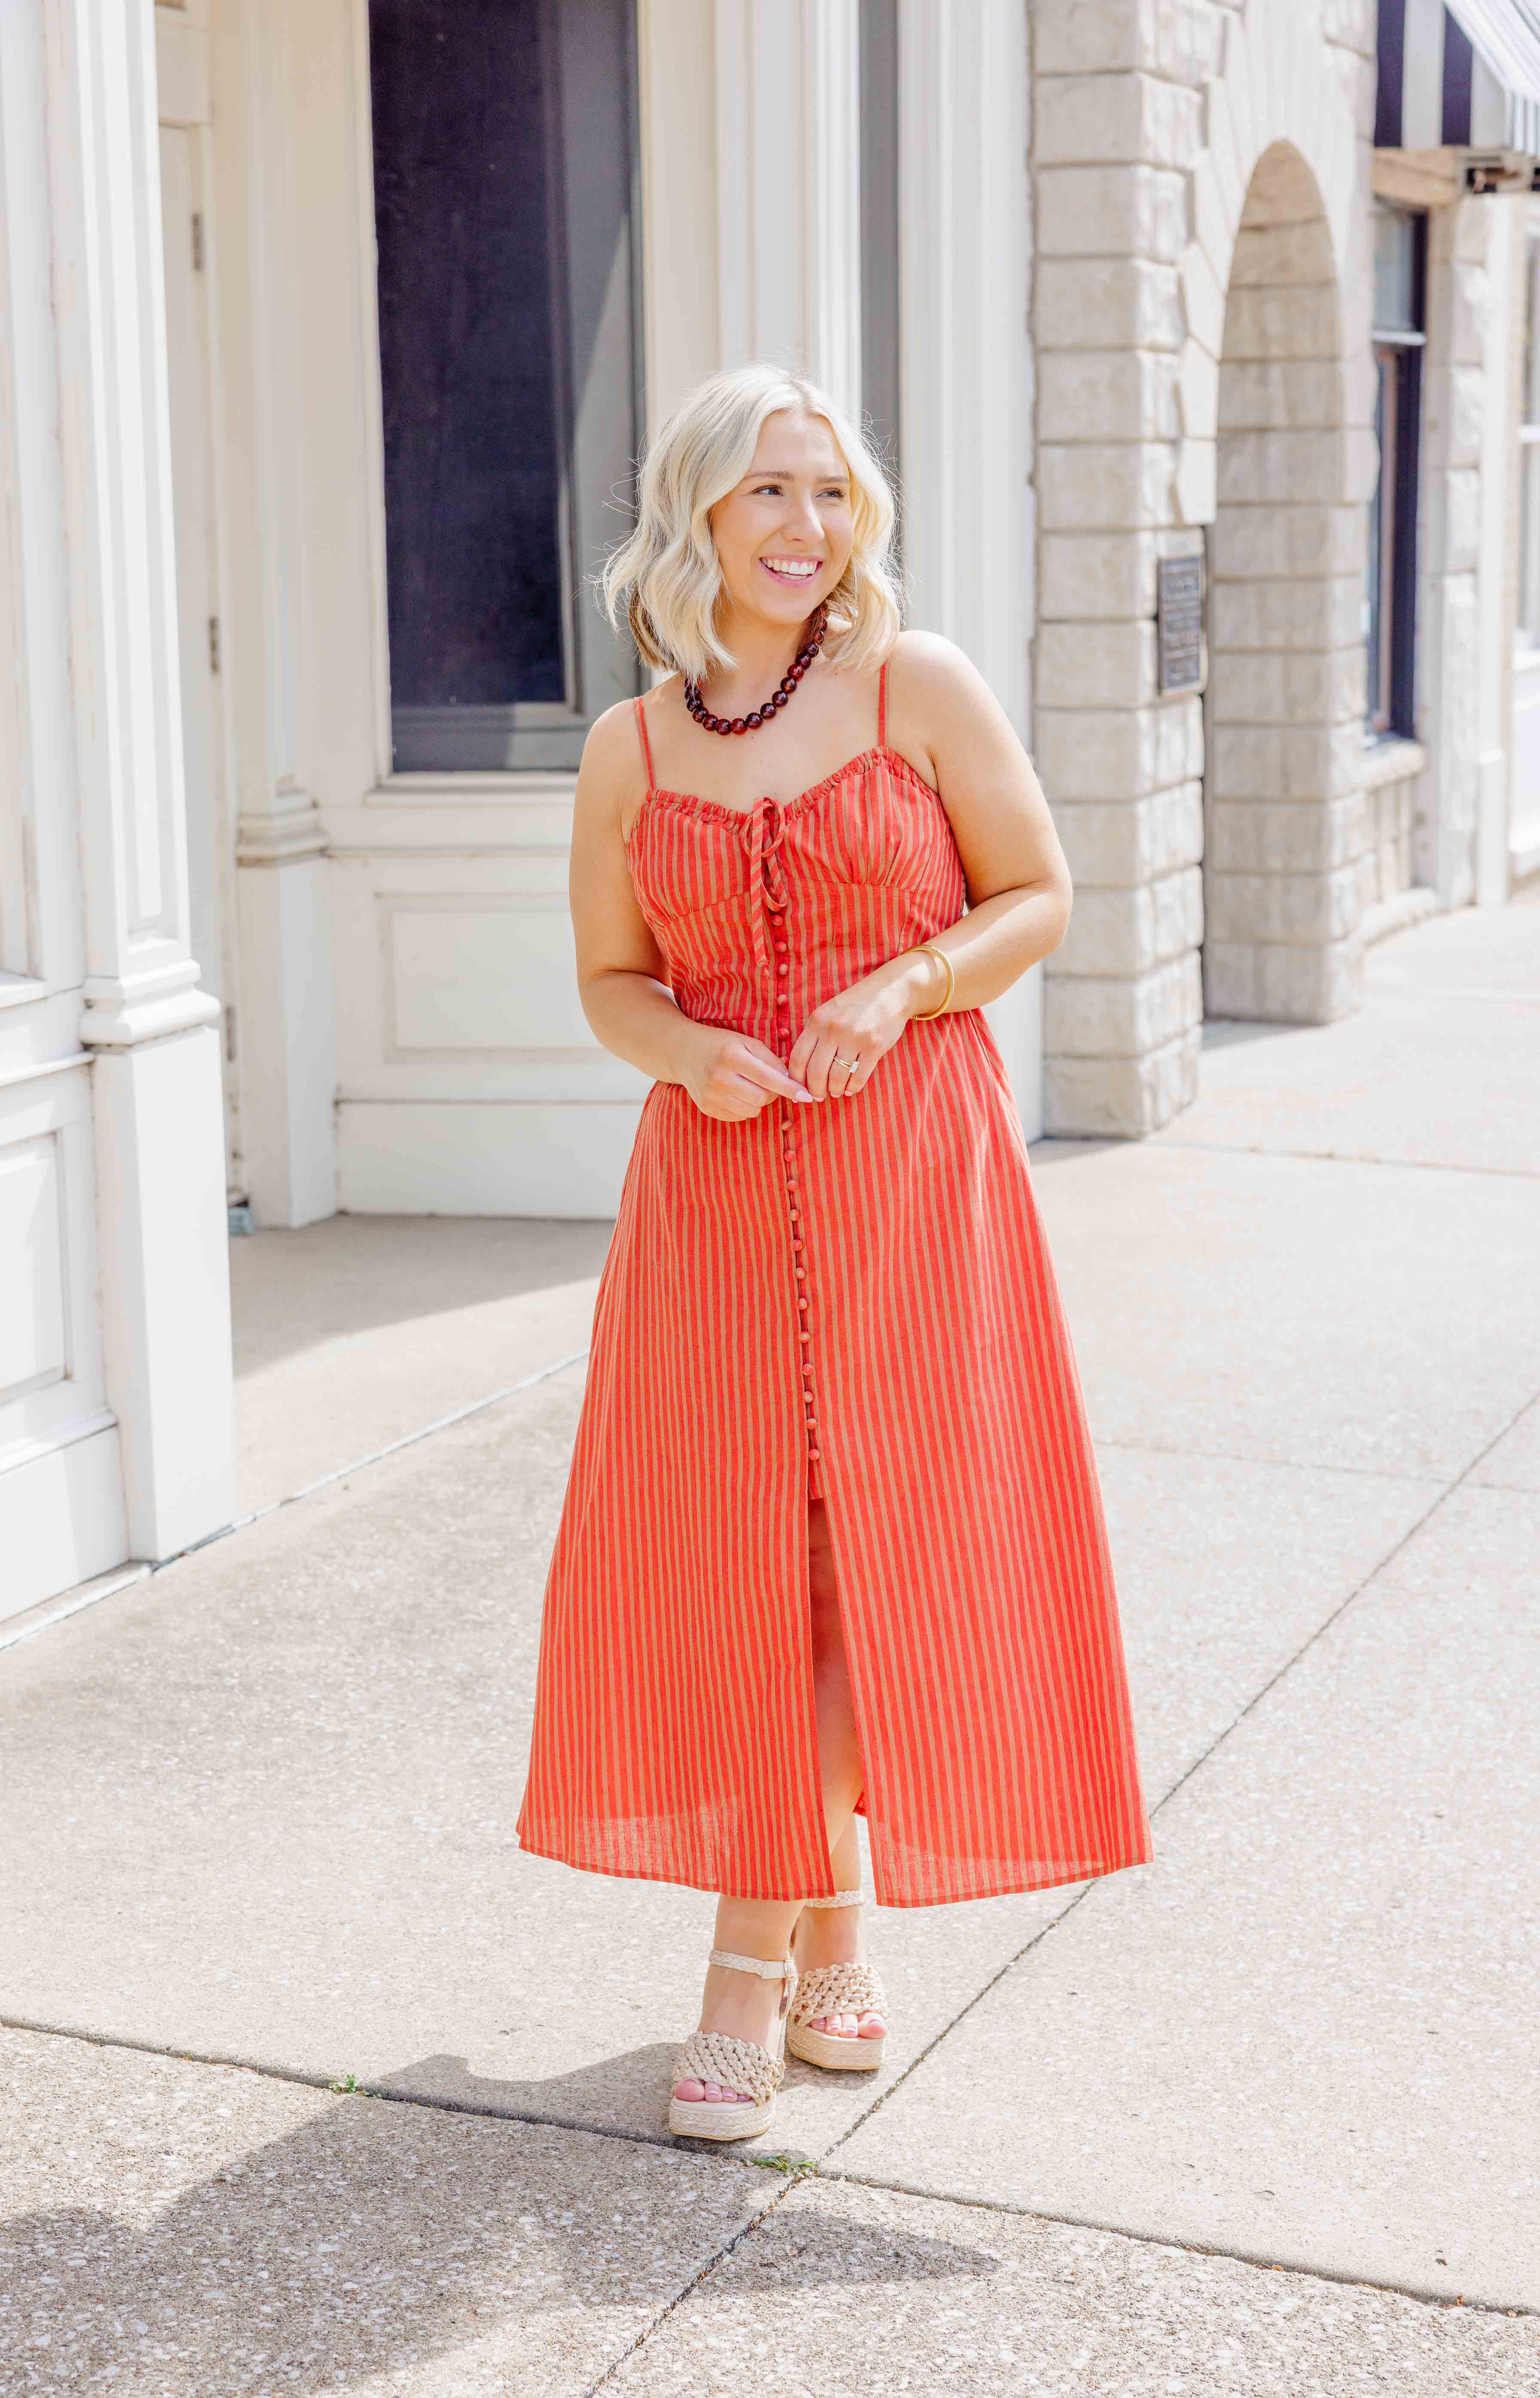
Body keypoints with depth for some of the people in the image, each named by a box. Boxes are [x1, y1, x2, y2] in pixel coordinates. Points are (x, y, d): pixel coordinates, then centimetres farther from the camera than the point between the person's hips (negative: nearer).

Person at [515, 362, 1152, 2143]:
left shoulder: (921, 687, 0)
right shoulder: (629, 749, 5)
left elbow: (1040, 897, 3)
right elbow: (610, 980, 13)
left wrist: (901, 988, -14)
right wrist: (688, 1051, -9)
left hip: (913, 1166, -2)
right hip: (719, 1181, 2)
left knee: (880, 1548, -1)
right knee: (726, 1560, 1)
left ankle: (761, 1946, 15)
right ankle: (821, 1923, 19)